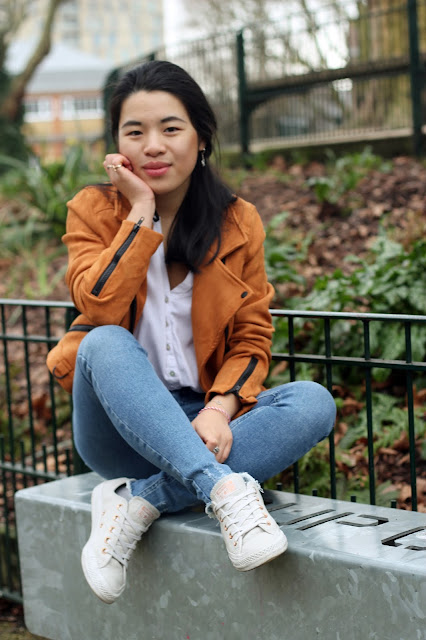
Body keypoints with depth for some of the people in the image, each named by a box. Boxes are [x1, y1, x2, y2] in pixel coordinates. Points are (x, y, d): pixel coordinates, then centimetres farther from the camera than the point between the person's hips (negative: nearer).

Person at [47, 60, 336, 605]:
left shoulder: (238, 222, 3)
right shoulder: (94, 210, -1)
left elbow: (253, 337, 1)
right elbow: (98, 307, -18)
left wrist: (219, 409, -18)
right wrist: (141, 212, -17)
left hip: (200, 421, 2)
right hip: (119, 425, -2)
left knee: (313, 403, -23)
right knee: (105, 345, -32)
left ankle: (139, 500, -30)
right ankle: (225, 488, -43)